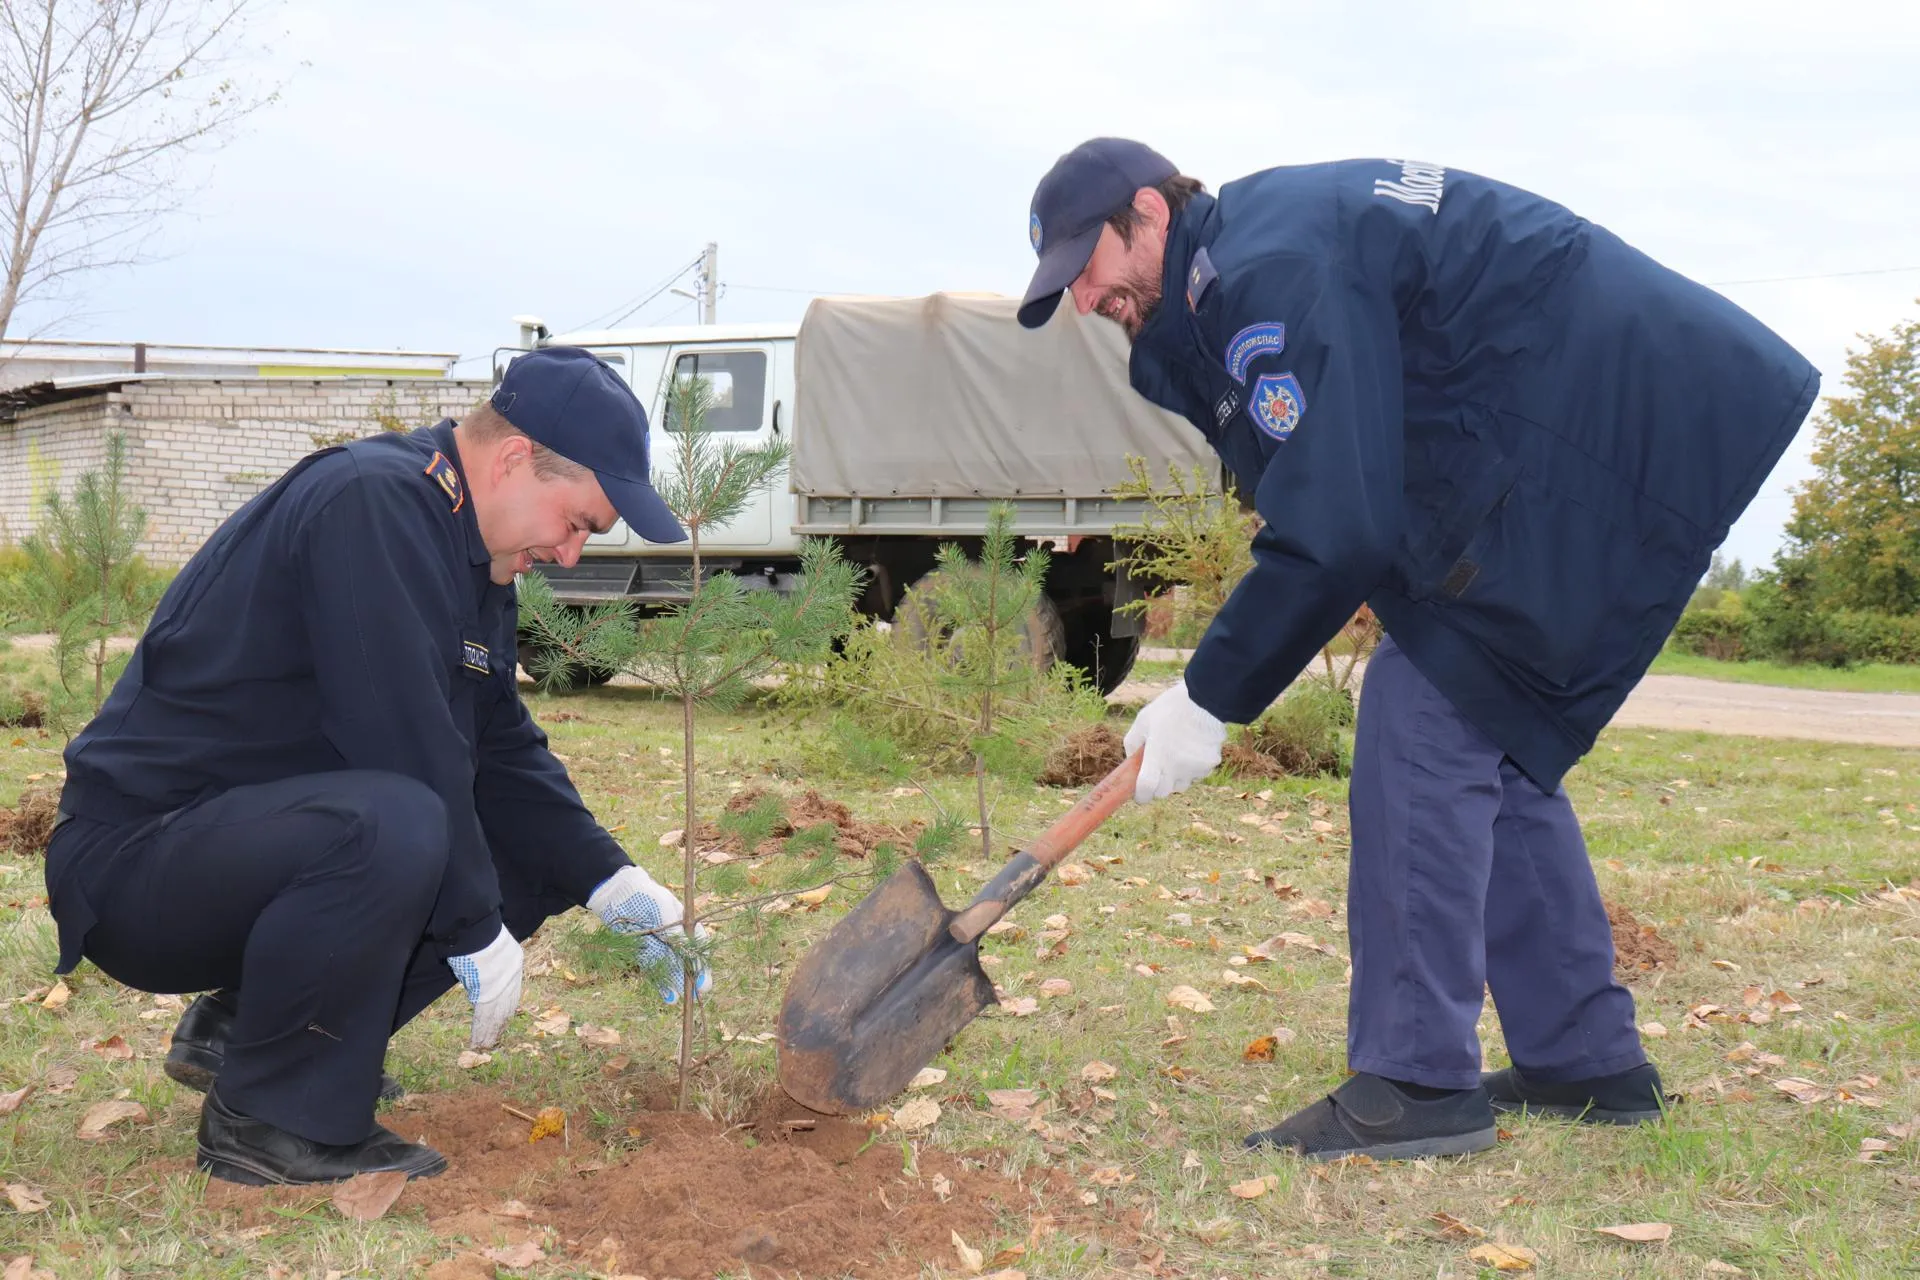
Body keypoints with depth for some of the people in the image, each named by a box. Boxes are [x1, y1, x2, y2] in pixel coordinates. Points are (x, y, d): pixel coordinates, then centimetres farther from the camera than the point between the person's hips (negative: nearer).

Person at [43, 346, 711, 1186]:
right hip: (135, 857, -10)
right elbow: (404, 741, -26)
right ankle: (270, 1120, -15)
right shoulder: (372, 502, -21)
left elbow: (505, 752, 14)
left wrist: (611, 883, 3)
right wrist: (475, 929, -19)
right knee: (391, 827, -35)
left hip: (266, 838, 10)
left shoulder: (474, 558, 10)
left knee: (531, 858, 6)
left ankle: (240, 1028, 11)